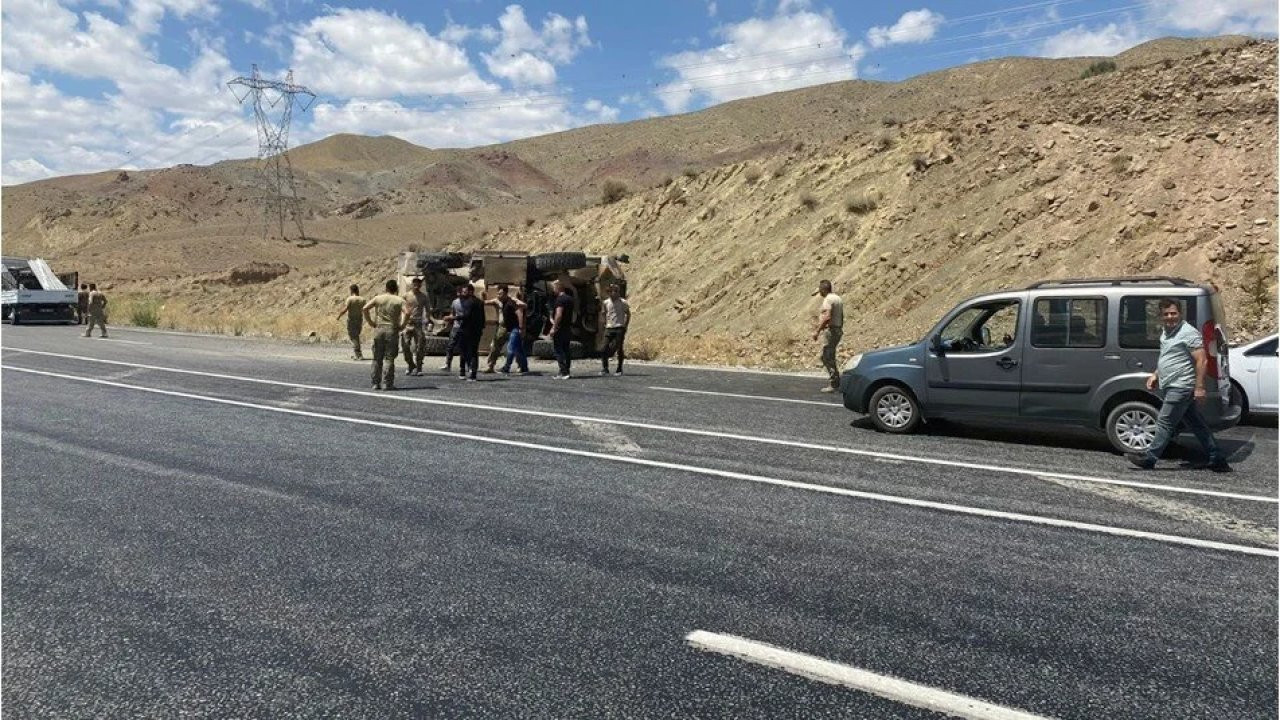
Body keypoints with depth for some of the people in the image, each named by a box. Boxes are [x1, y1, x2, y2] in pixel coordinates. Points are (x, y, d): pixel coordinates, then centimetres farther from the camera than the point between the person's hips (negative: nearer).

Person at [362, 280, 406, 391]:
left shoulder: (378, 298, 7)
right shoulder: (399, 300, 1)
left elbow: (365, 309, -2)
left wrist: (371, 322, 4)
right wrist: (402, 325, -4)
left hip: (379, 329, 2)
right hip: (392, 330, -2)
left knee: (377, 358, 10)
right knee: (389, 358, 0)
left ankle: (376, 383, 12)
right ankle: (387, 384, -3)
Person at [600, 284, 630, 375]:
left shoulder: (623, 302, 0)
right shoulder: (606, 302, 8)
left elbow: (628, 314, 7)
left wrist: (625, 326, 0)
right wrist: (605, 324, 9)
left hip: (619, 328, -3)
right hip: (609, 328, 3)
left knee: (619, 348, -1)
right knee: (605, 347, -5)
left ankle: (619, 369, 6)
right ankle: (605, 368, 2)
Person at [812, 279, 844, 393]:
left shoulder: (828, 299, -14)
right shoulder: (838, 298, 16)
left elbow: (827, 317, -25)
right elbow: (842, 317, 20)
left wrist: (817, 331, -23)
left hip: (830, 330, -10)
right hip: (838, 330, 10)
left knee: (827, 358, -6)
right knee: (830, 357, 16)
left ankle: (833, 384, -7)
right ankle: (836, 383, 18)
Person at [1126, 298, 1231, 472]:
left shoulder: (1188, 333, -13)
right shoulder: (1166, 333, 15)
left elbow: (1202, 360, -18)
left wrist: (1199, 387, -22)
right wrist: (1155, 375, 18)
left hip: (1180, 387, -10)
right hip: (1173, 387, 10)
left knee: (1165, 422, -5)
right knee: (1197, 424, 11)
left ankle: (1149, 458, 0)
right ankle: (1217, 460, 16)